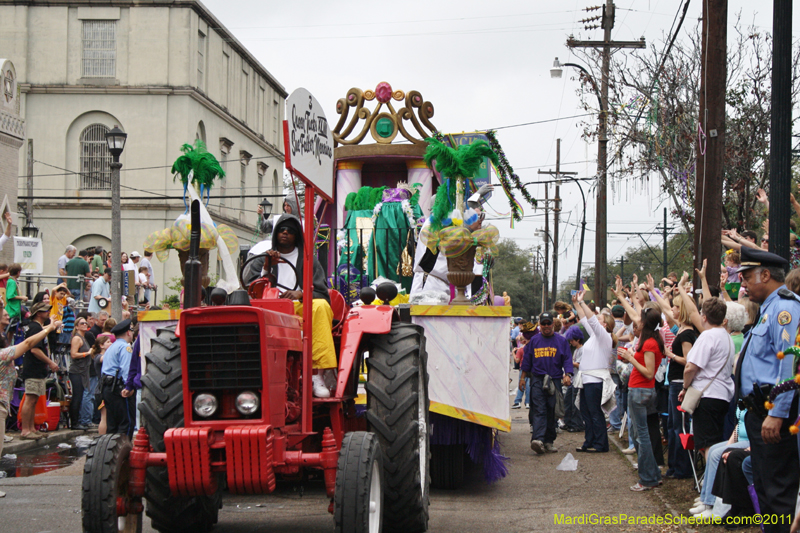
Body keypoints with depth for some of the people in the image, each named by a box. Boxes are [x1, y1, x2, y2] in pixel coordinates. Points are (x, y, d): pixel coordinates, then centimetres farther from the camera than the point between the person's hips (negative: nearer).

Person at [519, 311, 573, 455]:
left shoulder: (561, 341, 8)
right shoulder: (534, 341, 11)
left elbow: (567, 360, 5)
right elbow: (527, 360, 16)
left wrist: (567, 374, -11)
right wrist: (523, 377, 12)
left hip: (555, 381, 1)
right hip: (537, 380, 0)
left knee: (552, 412, 3)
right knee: (538, 410, -12)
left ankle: (549, 441, 11)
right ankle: (537, 439, -26)